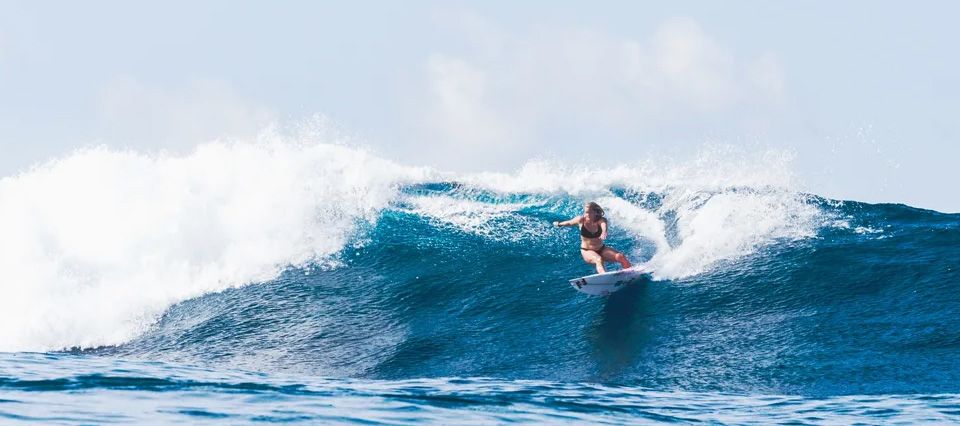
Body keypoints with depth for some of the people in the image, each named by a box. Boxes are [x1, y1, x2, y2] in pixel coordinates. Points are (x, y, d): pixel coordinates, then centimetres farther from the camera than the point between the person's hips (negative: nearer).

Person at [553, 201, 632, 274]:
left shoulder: (601, 220, -17)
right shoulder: (581, 220, -14)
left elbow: (604, 225, -42)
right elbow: (569, 223, 8)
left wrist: (604, 233, -66)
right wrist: (559, 224, 27)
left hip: (601, 249, 2)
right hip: (587, 251, -2)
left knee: (620, 257, -19)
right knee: (598, 259, -36)